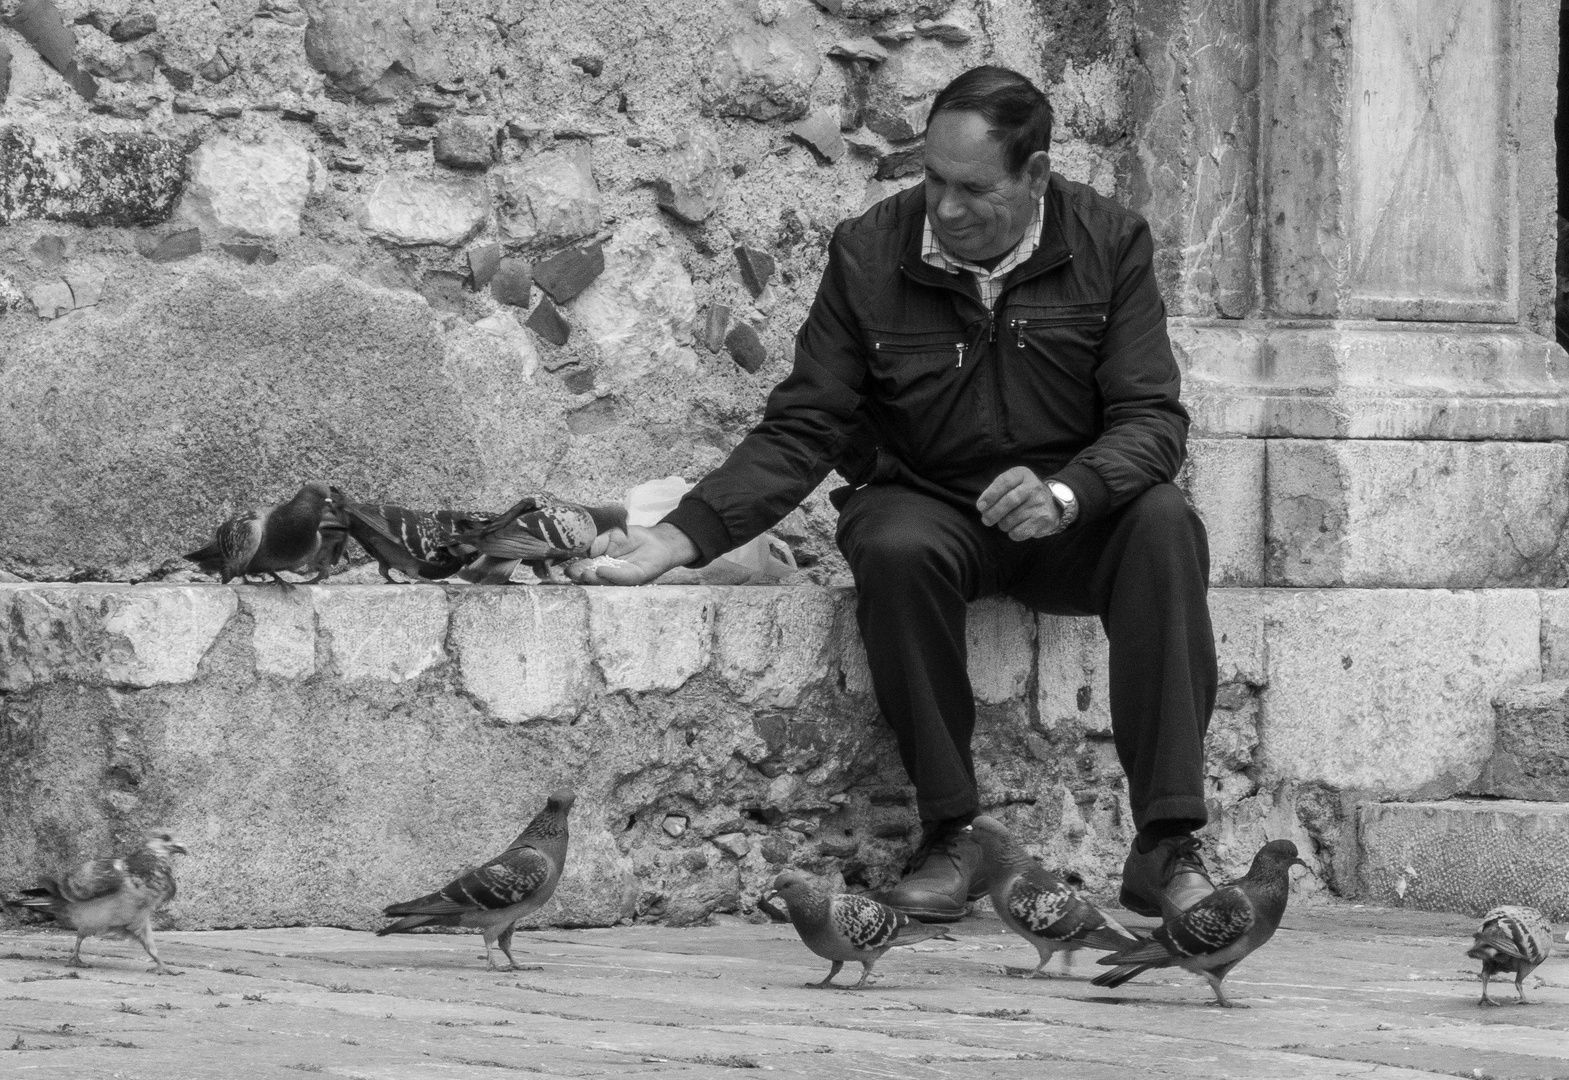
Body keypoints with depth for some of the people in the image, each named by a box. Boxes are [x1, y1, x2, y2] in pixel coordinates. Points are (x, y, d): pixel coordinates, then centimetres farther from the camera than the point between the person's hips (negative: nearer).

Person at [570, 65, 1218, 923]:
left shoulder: (1109, 244, -6)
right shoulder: (868, 255, -6)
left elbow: (1153, 419, -11)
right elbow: (798, 432, -5)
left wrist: (1065, 494, -32)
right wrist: (683, 535, -19)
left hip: (1071, 521, 0)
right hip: (924, 503, 0)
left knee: (1165, 523, -31)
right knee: (896, 552, -35)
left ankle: (1166, 849, -31)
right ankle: (947, 837, -23)